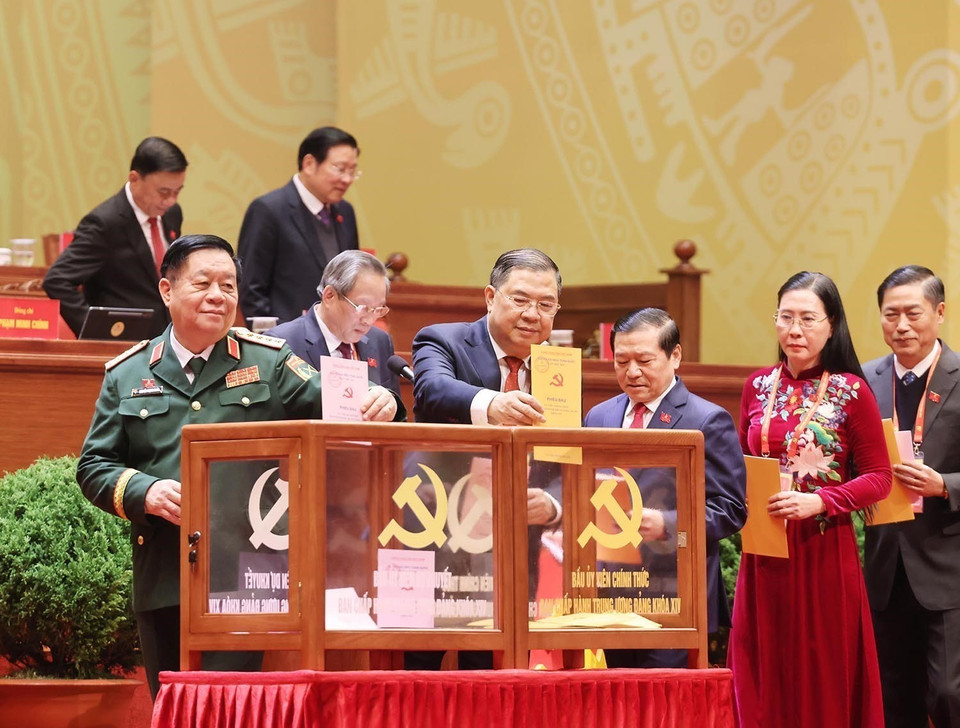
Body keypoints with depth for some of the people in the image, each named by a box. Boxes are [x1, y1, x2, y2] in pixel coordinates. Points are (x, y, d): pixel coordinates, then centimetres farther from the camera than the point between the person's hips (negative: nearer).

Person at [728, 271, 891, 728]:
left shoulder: (851, 392, -6)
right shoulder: (758, 387, 7)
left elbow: (878, 478, -6)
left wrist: (817, 502, -19)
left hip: (824, 552, -4)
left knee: (823, 677, 2)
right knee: (765, 677, 7)